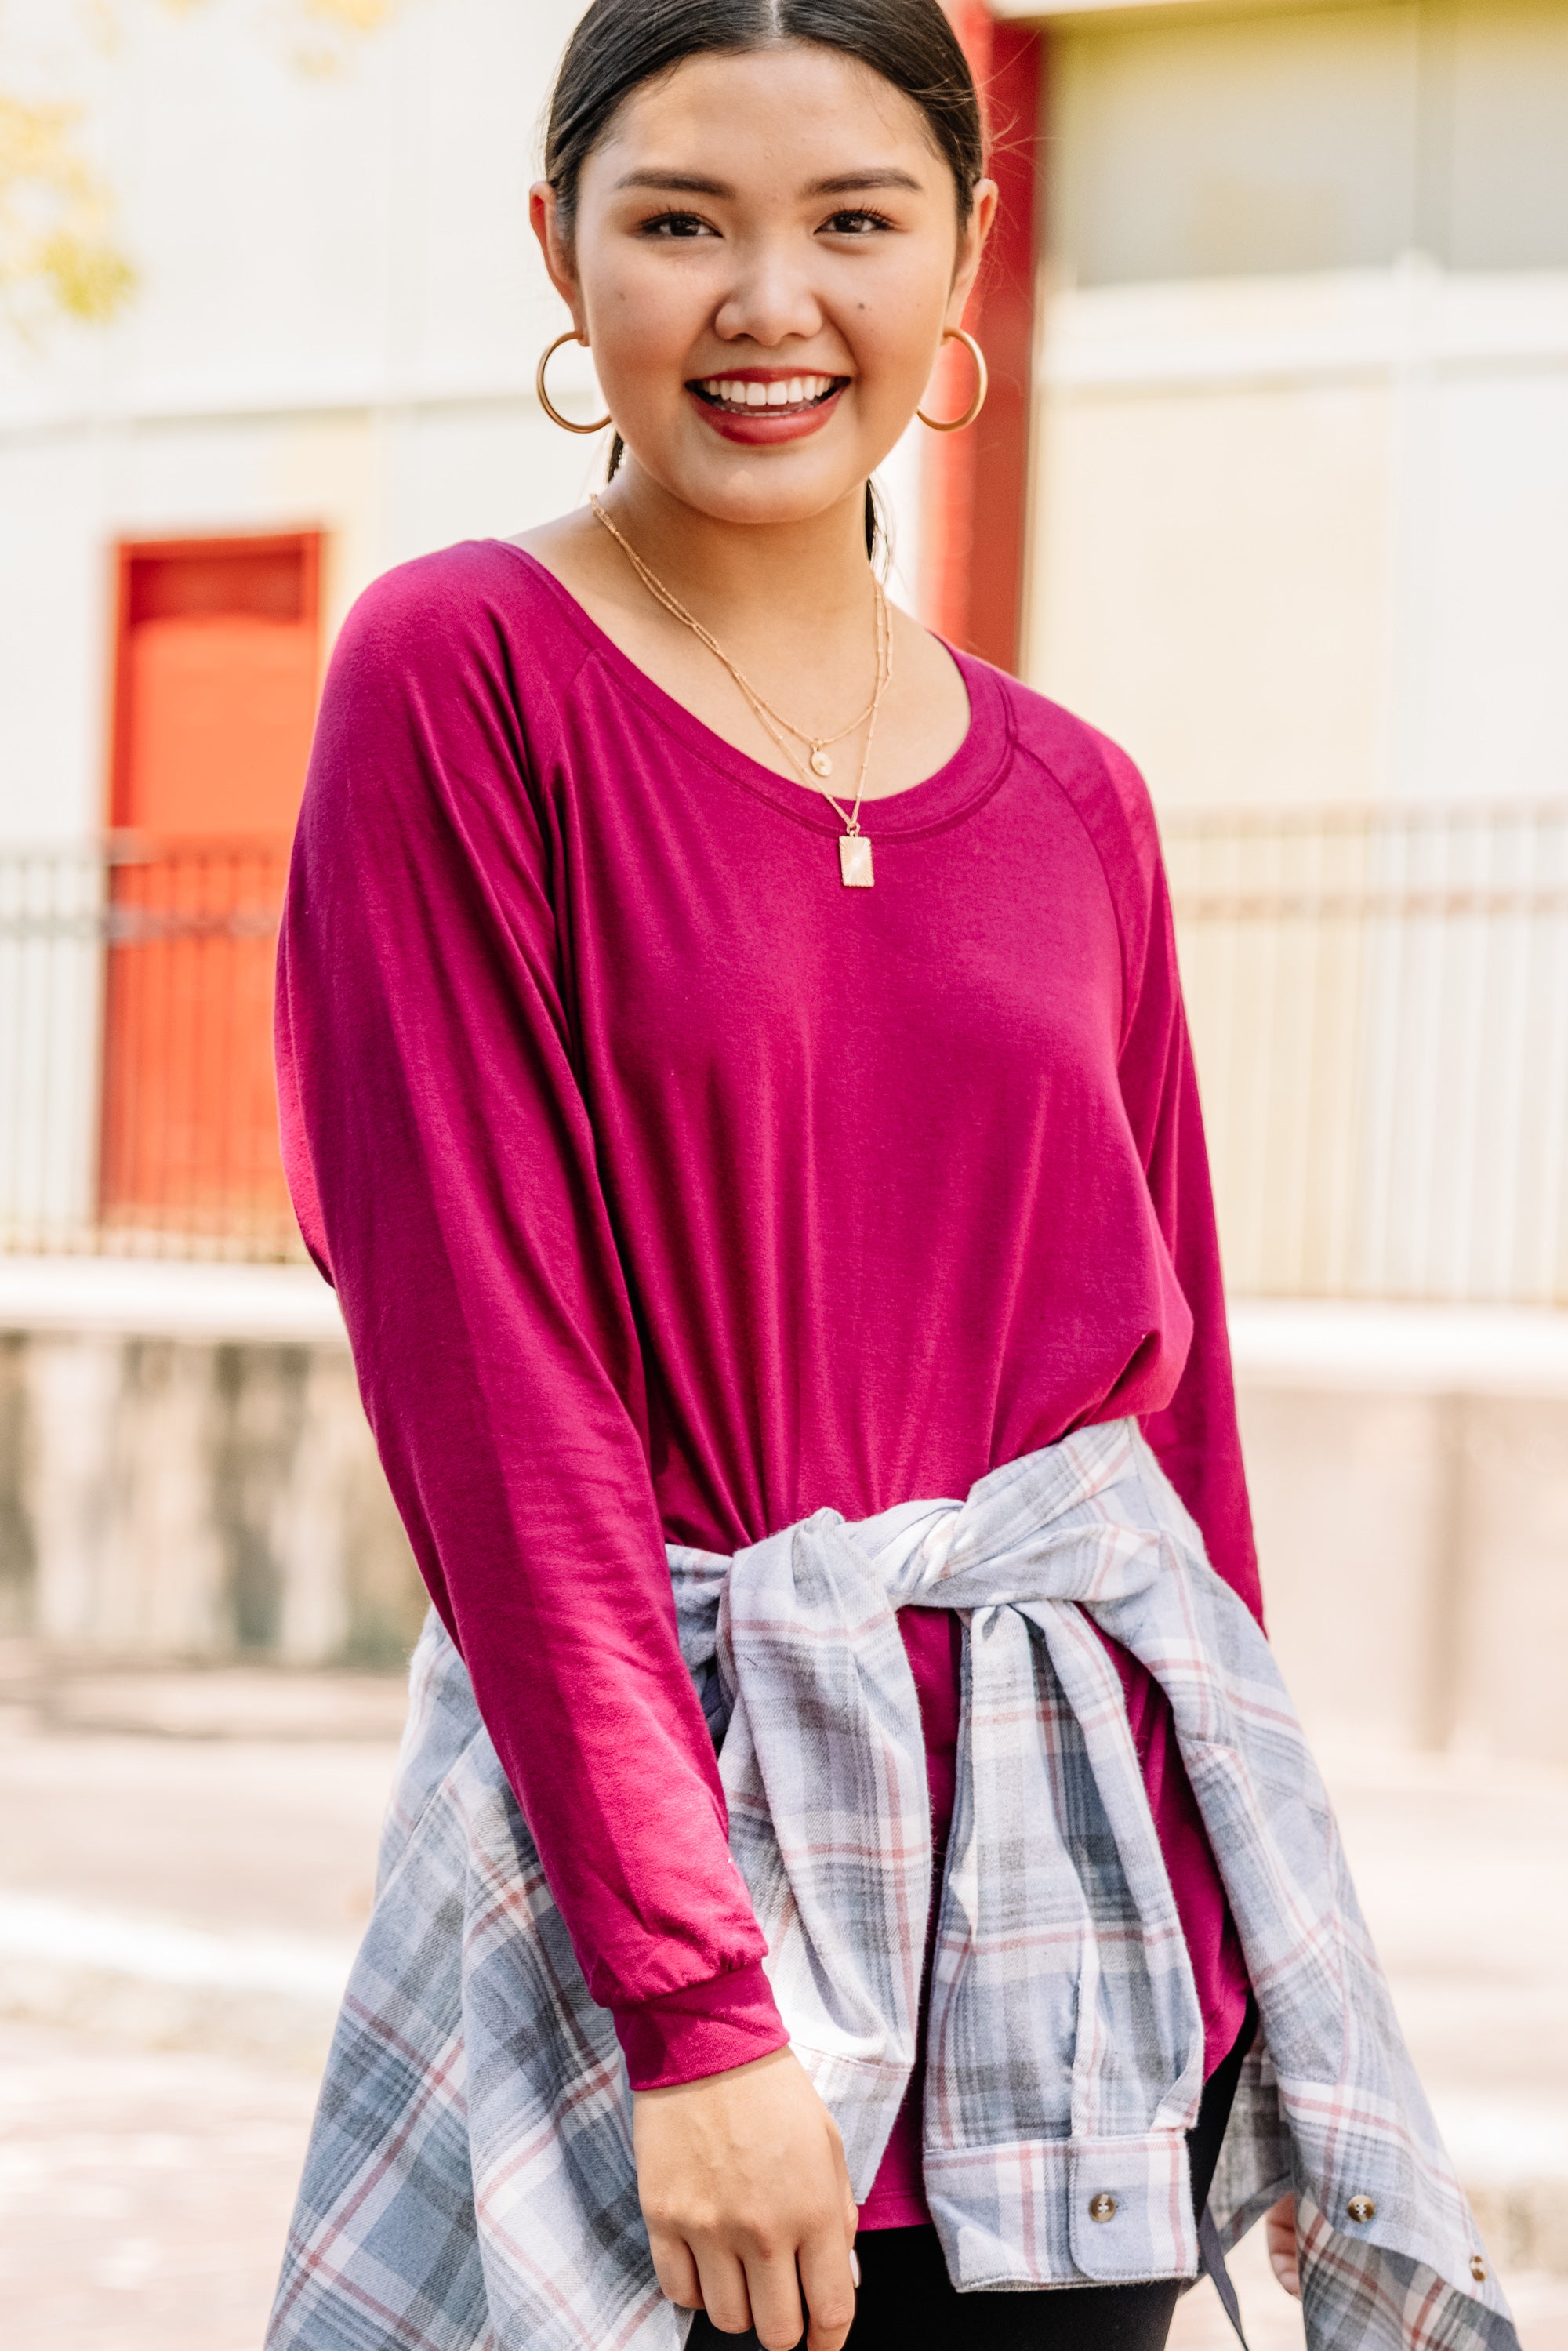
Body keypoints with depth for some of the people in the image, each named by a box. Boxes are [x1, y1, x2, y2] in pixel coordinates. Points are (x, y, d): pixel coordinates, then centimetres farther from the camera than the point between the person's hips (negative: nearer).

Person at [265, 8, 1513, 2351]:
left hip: (1081, 1863, 4)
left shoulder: (1071, 803, 8)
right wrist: (695, 2000, -18)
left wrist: (1260, 1964, 10)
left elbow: (1173, 1386, 12)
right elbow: (488, 1370, -12)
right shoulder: (462, 680, -6)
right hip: (646, 1798, -4)